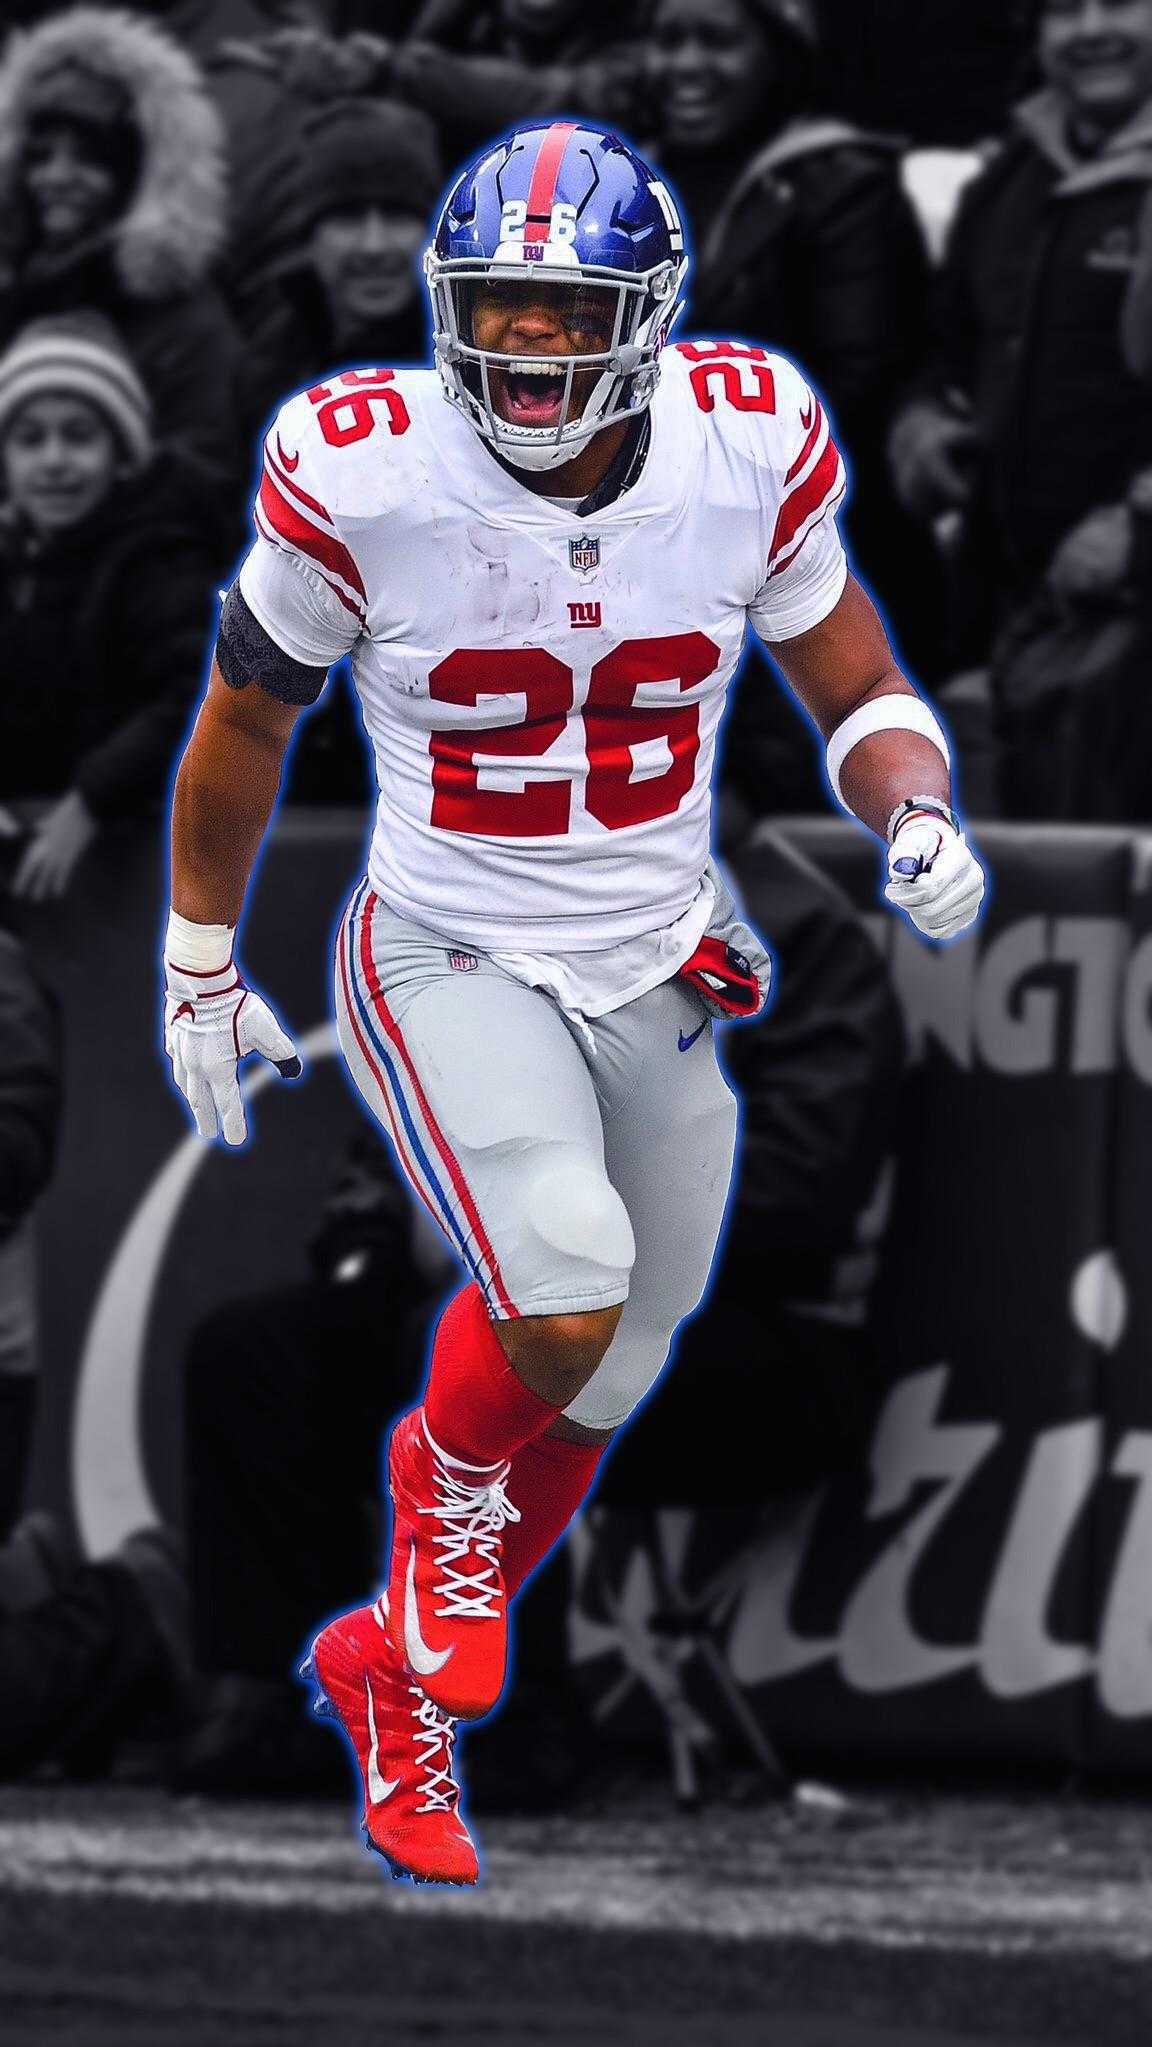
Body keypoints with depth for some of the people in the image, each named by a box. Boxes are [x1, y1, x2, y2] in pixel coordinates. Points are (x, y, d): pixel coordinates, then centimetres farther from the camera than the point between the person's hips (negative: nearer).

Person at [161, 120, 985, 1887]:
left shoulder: (748, 450, -12)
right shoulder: (365, 479, -18)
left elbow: (861, 696, 3)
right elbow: (248, 716, -1)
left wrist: (917, 815, -20)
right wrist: (200, 968, 8)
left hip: (662, 977, 4)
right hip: (448, 966, -4)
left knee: (588, 1395, 14)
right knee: (565, 1296, -27)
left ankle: (402, 1678, 38)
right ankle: (451, 1502, 7)